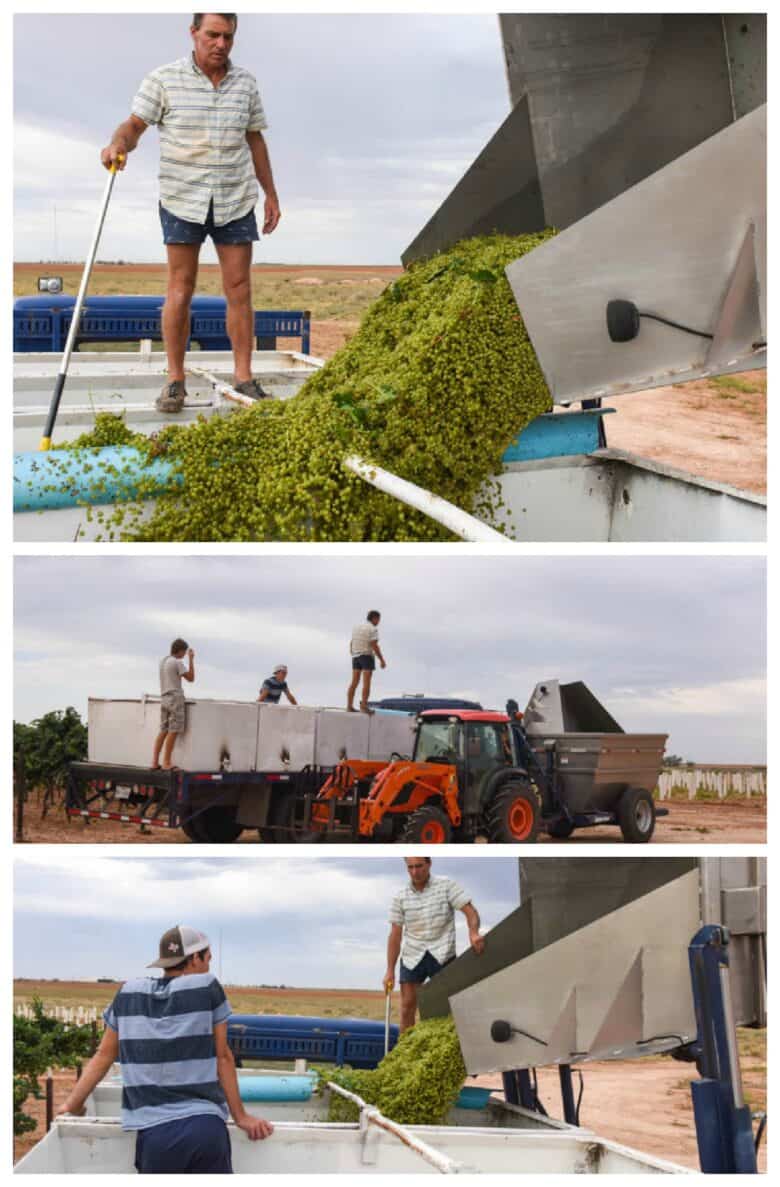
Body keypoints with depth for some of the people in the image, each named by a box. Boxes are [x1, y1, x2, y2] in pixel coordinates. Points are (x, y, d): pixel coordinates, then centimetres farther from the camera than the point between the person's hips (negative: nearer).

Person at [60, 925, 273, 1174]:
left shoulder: (128, 993, 11)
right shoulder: (207, 988, 3)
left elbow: (104, 1055, 13)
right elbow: (223, 1057, 6)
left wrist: (72, 1105, 22)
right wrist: (241, 1117, 13)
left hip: (154, 1134, 2)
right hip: (205, 1128, -2)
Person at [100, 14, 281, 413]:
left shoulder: (245, 83, 5)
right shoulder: (164, 79, -6)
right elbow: (134, 125, -10)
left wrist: (271, 194, 12)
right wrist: (118, 145, -33)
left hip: (235, 200, 3)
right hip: (182, 200, -3)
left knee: (239, 289, 1)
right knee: (180, 290, -1)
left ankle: (243, 379, 7)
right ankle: (175, 381, 5)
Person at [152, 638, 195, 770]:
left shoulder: (163, 661, 14)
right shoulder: (178, 663, -11)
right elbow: (191, 678, -7)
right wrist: (191, 659, -4)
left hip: (164, 699, 8)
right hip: (176, 699, -8)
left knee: (163, 731, 7)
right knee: (173, 731, -6)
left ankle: (155, 762, 2)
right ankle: (166, 763, -9)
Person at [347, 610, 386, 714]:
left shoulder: (357, 627, 10)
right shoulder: (373, 629, -11)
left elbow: (351, 644, 12)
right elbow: (374, 646, -18)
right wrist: (382, 660, -13)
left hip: (356, 657, 7)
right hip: (367, 656, -7)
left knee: (354, 683, 7)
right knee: (367, 683, -7)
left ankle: (349, 706, 4)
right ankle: (364, 707, -12)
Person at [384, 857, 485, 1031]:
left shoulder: (446, 885, -4)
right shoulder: (400, 897, 2)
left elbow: (469, 910, -9)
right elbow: (395, 935, 4)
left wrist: (473, 933, -30)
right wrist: (390, 971, 1)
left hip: (441, 955, -2)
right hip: (412, 957, 2)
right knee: (407, 1005, 1)